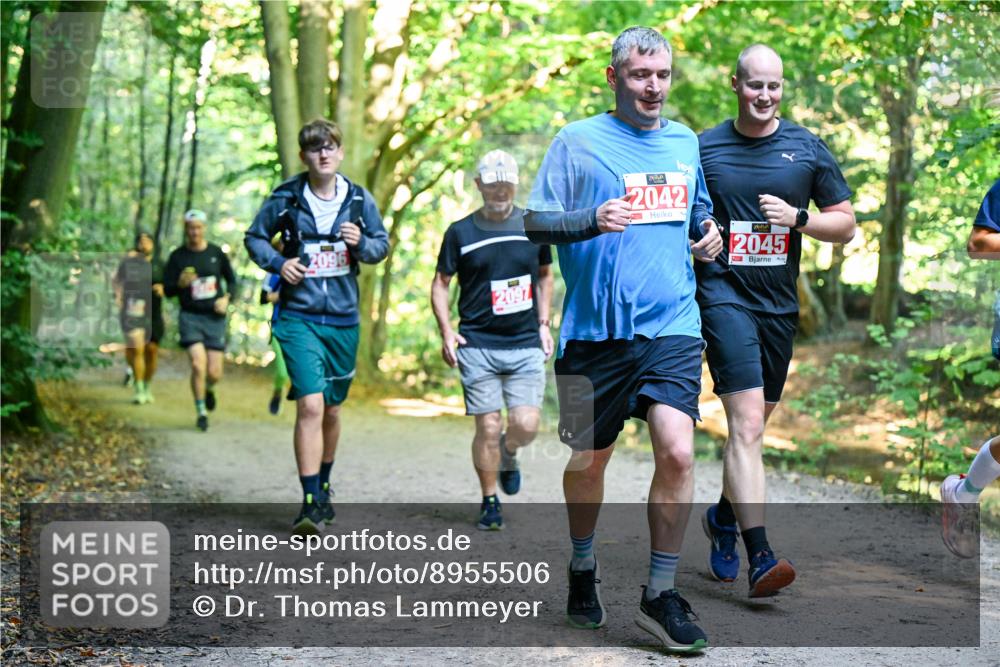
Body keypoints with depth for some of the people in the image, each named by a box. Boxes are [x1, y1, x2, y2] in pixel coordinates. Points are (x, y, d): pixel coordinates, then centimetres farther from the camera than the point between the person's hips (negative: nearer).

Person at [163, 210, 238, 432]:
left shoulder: (216, 253, 3)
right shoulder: (177, 257, 0)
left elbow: (231, 280, 15)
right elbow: (167, 290, 2)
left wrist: (227, 298, -4)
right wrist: (180, 284, -19)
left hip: (215, 317, 1)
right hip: (190, 316, -1)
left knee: (214, 373, -1)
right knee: (198, 364, -18)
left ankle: (209, 389, 37)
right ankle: (201, 412, 1)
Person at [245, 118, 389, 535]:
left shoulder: (359, 199, 3)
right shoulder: (285, 199, -2)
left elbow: (382, 244, 12)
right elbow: (255, 238, 10)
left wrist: (361, 243, -11)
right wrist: (277, 263, -9)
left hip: (343, 320, 3)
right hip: (298, 317, -3)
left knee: (332, 410, 15)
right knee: (310, 406, -16)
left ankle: (323, 487, 36)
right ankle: (311, 503, -13)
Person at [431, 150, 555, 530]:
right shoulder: (461, 232, 2)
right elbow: (440, 283, 9)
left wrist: (543, 324, 13)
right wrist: (446, 331, -3)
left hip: (526, 345, 1)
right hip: (477, 345, -1)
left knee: (526, 424, -8)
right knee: (488, 427, -3)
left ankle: (508, 454, 28)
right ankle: (489, 504, 14)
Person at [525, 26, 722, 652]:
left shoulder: (686, 143, 13)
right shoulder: (578, 141, 0)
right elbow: (535, 223, -5)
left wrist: (708, 232, 7)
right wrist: (592, 219, -23)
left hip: (672, 326, 2)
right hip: (595, 328, -2)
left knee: (677, 452, -14)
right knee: (590, 460, 11)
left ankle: (661, 593, 1)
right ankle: (584, 571, 36)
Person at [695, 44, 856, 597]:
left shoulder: (807, 148, 5)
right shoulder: (703, 148, 1)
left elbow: (846, 224, 7)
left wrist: (797, 217, -10)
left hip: (779, 303, 4)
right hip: (724, 296, -4)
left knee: (753, 424, 16)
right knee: (747, 424, -17)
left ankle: (723, 515, 39)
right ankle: (759, 557, -21)